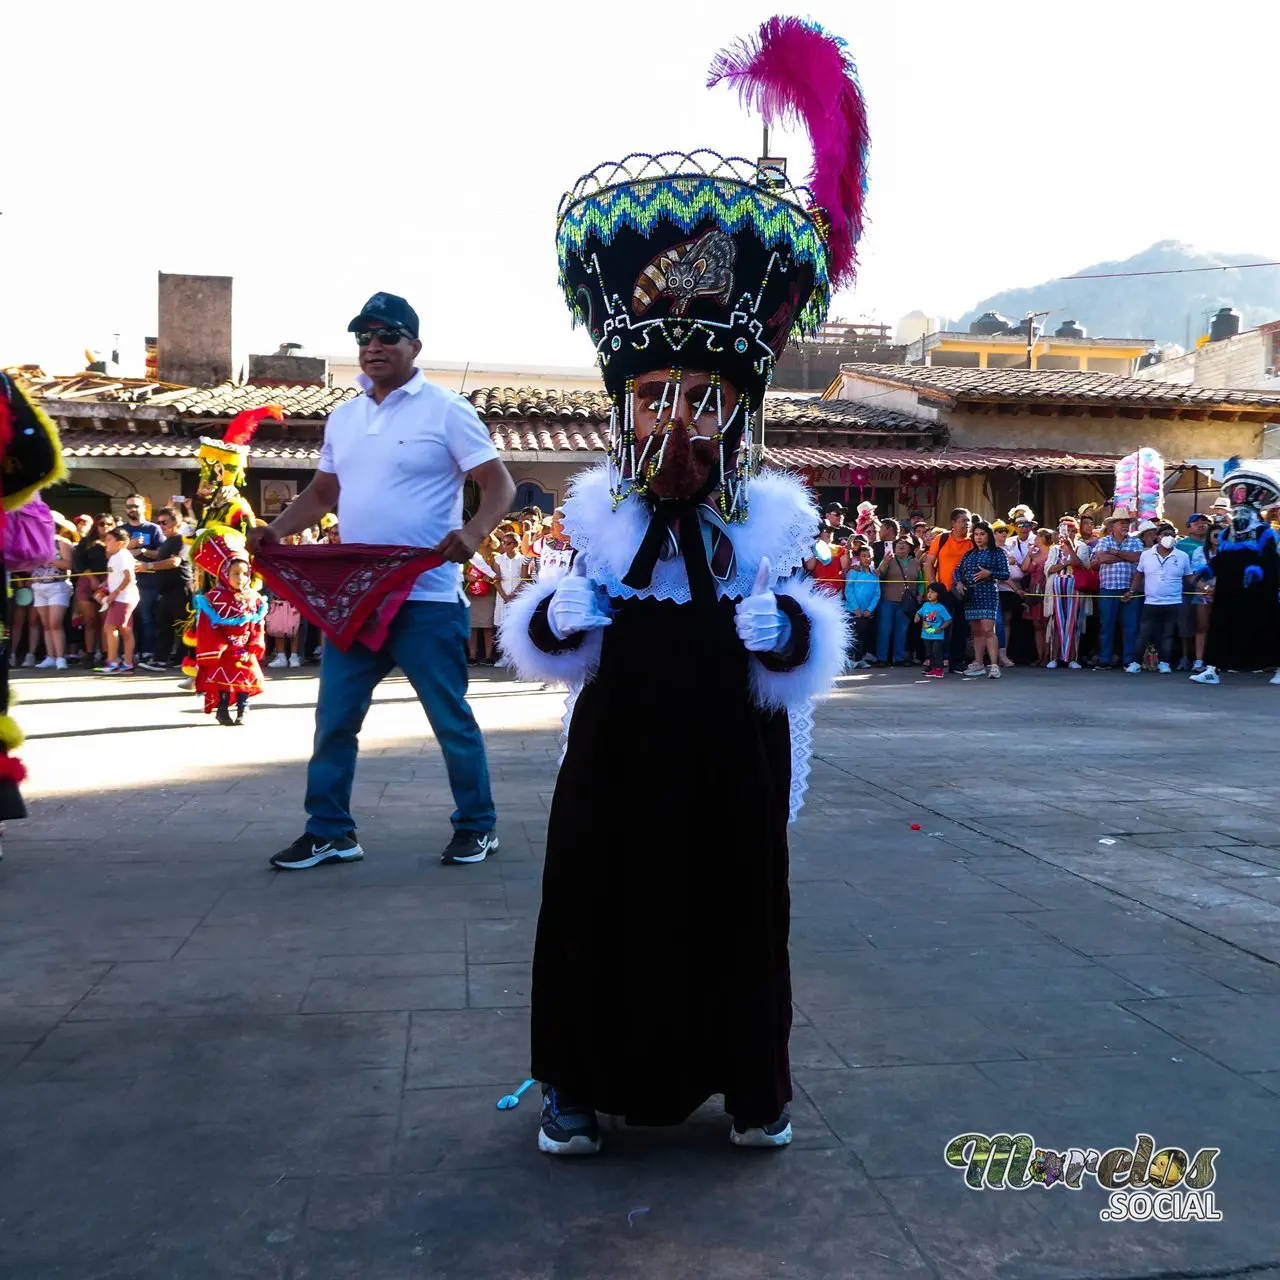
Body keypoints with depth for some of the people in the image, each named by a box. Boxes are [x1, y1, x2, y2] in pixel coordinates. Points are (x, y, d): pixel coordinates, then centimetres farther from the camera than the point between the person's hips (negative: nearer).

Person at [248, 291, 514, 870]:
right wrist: (277, 528, 3)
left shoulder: (446, 410, -6)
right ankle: (329, 831, 20)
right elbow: (322, 492, 21)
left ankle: (476, 827, 18)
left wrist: (473, 532, -28)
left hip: (426, 597, -6)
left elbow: (499, 483, -9)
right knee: (334, 717, 9)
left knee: (450, 719, 3)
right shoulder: (342, 418, 14)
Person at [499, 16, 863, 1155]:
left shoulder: (772, 520, -2)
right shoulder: (597, 515, 0)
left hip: (733, 761, 0)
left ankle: (750, 1083, 30)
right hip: (618, 756, 1)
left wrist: (782, 627, -21)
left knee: (737, 914, 9)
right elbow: (550, 652, 5)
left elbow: (808, 659, 0)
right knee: (599, 912, 6)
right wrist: (559, 617, -16)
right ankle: (580, 1082, 26)